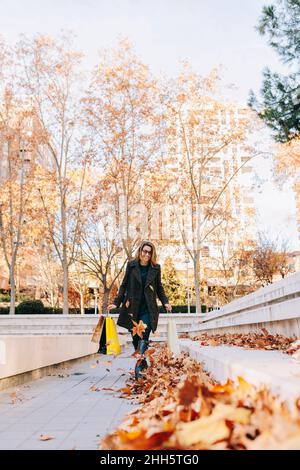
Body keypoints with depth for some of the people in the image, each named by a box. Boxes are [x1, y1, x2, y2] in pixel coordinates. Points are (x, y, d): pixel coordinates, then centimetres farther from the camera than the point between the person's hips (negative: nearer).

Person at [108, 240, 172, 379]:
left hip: (148, 310, -1)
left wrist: (165, 302, -1)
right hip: (132, 309, 1)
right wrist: (116, 302, 1)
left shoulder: (155, 268, 4)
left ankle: (139, 368, -15)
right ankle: (144, 365, 21)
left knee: (143, 337, -14)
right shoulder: (131, 265, 3)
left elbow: (159, 288, 12)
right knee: (135, 339, 6)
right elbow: (124, 285, 8)